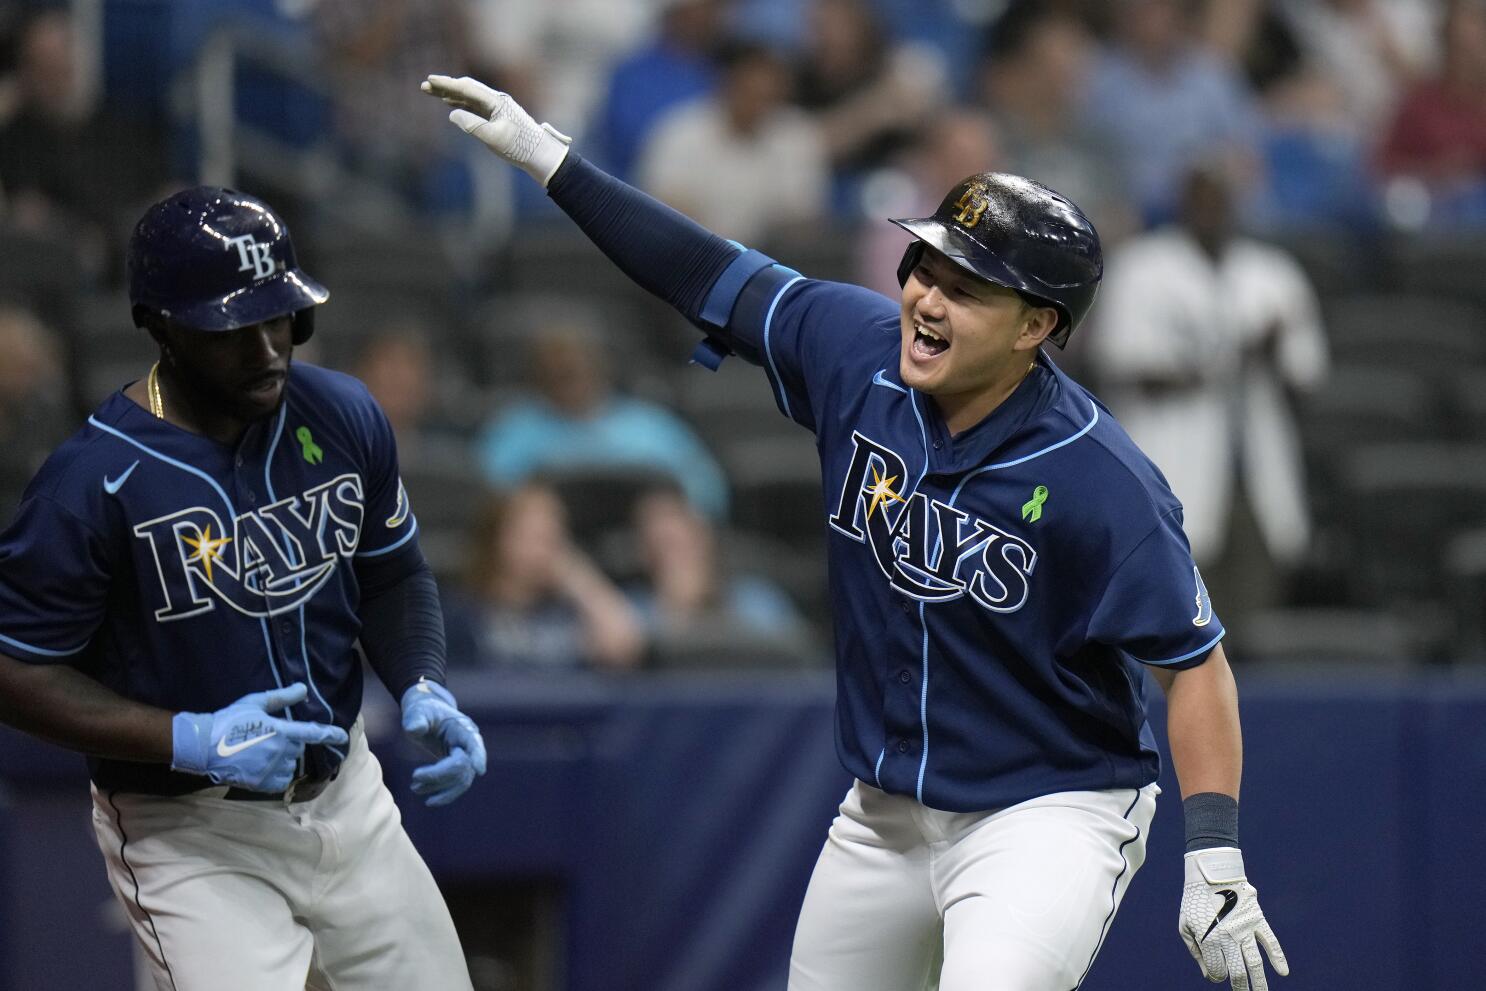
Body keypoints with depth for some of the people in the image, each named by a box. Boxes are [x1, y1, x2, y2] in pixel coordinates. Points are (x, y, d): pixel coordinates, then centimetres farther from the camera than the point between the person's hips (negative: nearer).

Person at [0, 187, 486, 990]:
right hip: (188, 836, -6)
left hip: (347, 799, 6)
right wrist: (191, 741, -25)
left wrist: (423, 690, -7)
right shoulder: (96, 479, -20)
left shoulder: (343, 417, -2)